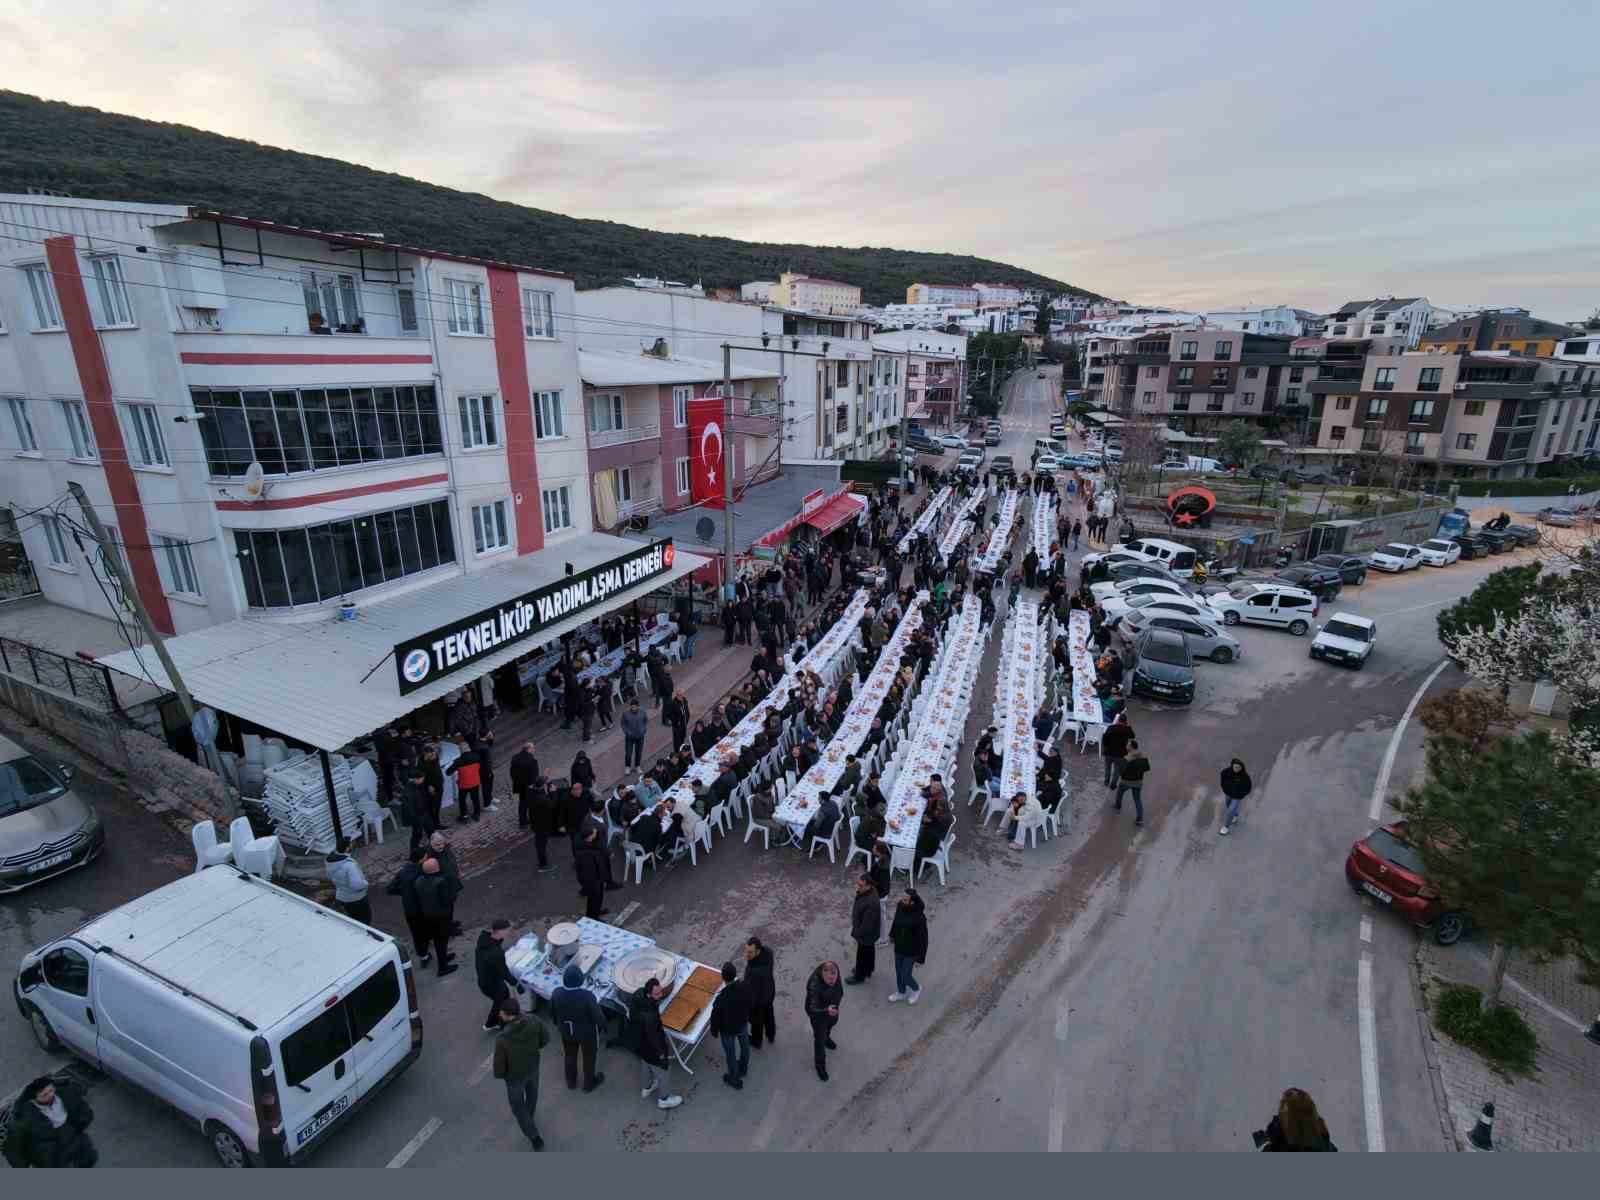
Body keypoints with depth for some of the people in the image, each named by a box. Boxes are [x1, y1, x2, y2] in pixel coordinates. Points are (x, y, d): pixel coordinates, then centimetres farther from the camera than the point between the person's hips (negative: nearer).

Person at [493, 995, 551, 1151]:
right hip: (533, 1067, 4)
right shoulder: (534, 1022, -30)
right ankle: (528, 1115, 63)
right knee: (532, 1092, 34)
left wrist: (500, 1074, -1)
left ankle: (535, 1138, 34)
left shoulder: (502, 1039, -40)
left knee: (517, 1106, 25)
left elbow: (499, 1070, -25)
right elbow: (545, 1039, -10)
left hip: (515, 1076, -4)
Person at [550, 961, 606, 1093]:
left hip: (566, 1032, 3)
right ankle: (589, 1084, 46)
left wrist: (559, 1025, 16)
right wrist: (602, 1024, -1)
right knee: (588, 1058, 24)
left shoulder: (556, 993, -26)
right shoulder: (587, 996, -38)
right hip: (587, 1033, -3)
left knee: (570, 1057, 30)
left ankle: (571, 1082, 52)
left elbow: (552, 1014, -6)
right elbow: (598, 1017, -25)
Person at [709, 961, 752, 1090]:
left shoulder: (721, 998, -41)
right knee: (744, 1046, 31)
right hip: (743, 1024, 4)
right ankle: (743, 1068, 57)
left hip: (728, 1030, -4)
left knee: (730, 1054, 23)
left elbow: (716, 1017, -22)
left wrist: (714, 1030, -1)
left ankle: (735, 1079, 45)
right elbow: (749, 1005, -7)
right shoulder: (744, 988, -28)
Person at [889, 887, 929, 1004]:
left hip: (911, 951, -6)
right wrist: (892, 934, 18)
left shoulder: (919, 918, -38)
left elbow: (923, 939, -24)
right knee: (899, 971, 24)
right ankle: (901, 992, 51)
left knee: (905, 976, 12)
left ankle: (916, 988, 45)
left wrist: (921, 959, -14)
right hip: (899, 946, 6)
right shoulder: (900, 905, -19)